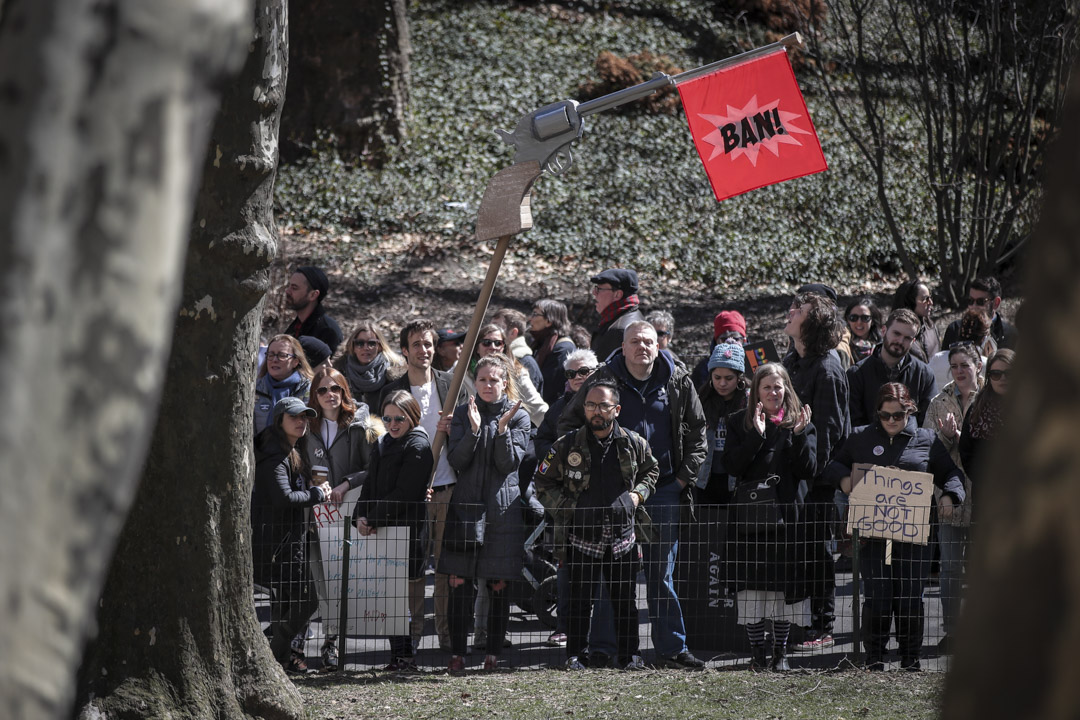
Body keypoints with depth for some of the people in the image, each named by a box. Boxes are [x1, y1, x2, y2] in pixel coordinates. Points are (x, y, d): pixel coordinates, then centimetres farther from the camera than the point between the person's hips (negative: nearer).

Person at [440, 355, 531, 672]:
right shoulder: (463, 413, 7)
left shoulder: (518, 416, 3)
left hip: (502, 506, -1)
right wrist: (474, 429, -16)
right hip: (466, 504, 1)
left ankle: (493, 653, 8)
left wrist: (502, 428, -18)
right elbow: (457, 461, -3)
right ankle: (457, 653, -2)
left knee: (499, 585, 1)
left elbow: (509, 463, -5)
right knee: (459, 581, -5)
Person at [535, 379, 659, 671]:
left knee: (626, 599, 6)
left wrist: (638, 494, 4)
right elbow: (544, 482, 7)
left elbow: (650, 471, 22)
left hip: (623, 536, 2)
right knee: (579, 599, 0)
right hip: (582, 535, -2)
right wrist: (567, 506, -5)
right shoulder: (568, 446, -3)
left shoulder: (634, 444, 3)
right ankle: (574, 655, 11)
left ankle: (629, 655, 16)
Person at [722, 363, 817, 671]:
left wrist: (799, 435, -13)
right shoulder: (740, 421, 7)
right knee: (751, 583, -1)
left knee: (783, 585, 2)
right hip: (749, 513, 0)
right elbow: (732, 465, -6)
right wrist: (757, 435, -15)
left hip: (785, 514, 0)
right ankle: (757, 651, 6)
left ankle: (780, 652, 11)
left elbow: (807, 470, 0)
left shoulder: (800, 423, 7)